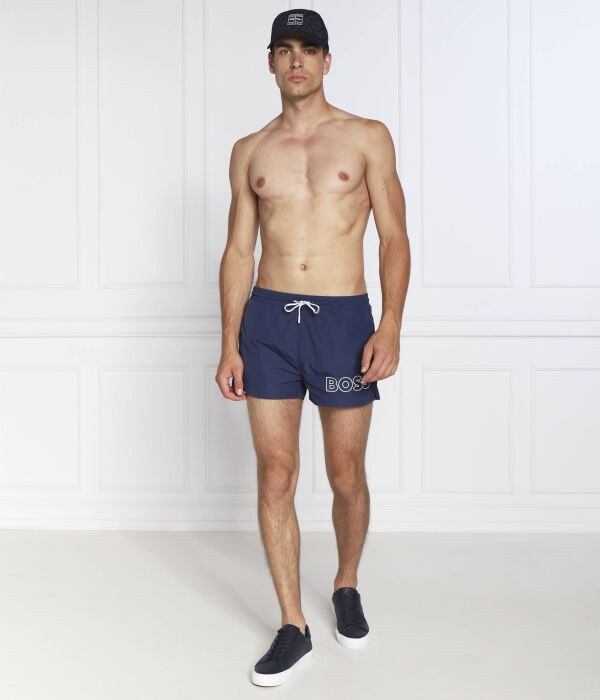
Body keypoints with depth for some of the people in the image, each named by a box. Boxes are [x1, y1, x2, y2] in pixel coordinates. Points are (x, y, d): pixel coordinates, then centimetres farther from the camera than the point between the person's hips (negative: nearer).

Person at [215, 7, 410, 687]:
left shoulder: (368, 138, 4)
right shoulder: (250, 151, 11)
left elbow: (394, 238, -1)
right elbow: (238, 251, 10)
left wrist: (390, 326, -13)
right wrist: (229, 344, 4)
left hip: (344, 319, -2)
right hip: (268, 322, 2)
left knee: (346, 475, 7)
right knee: (275, 475, 1)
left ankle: (346, 587, 35)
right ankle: (292, 627, 14)